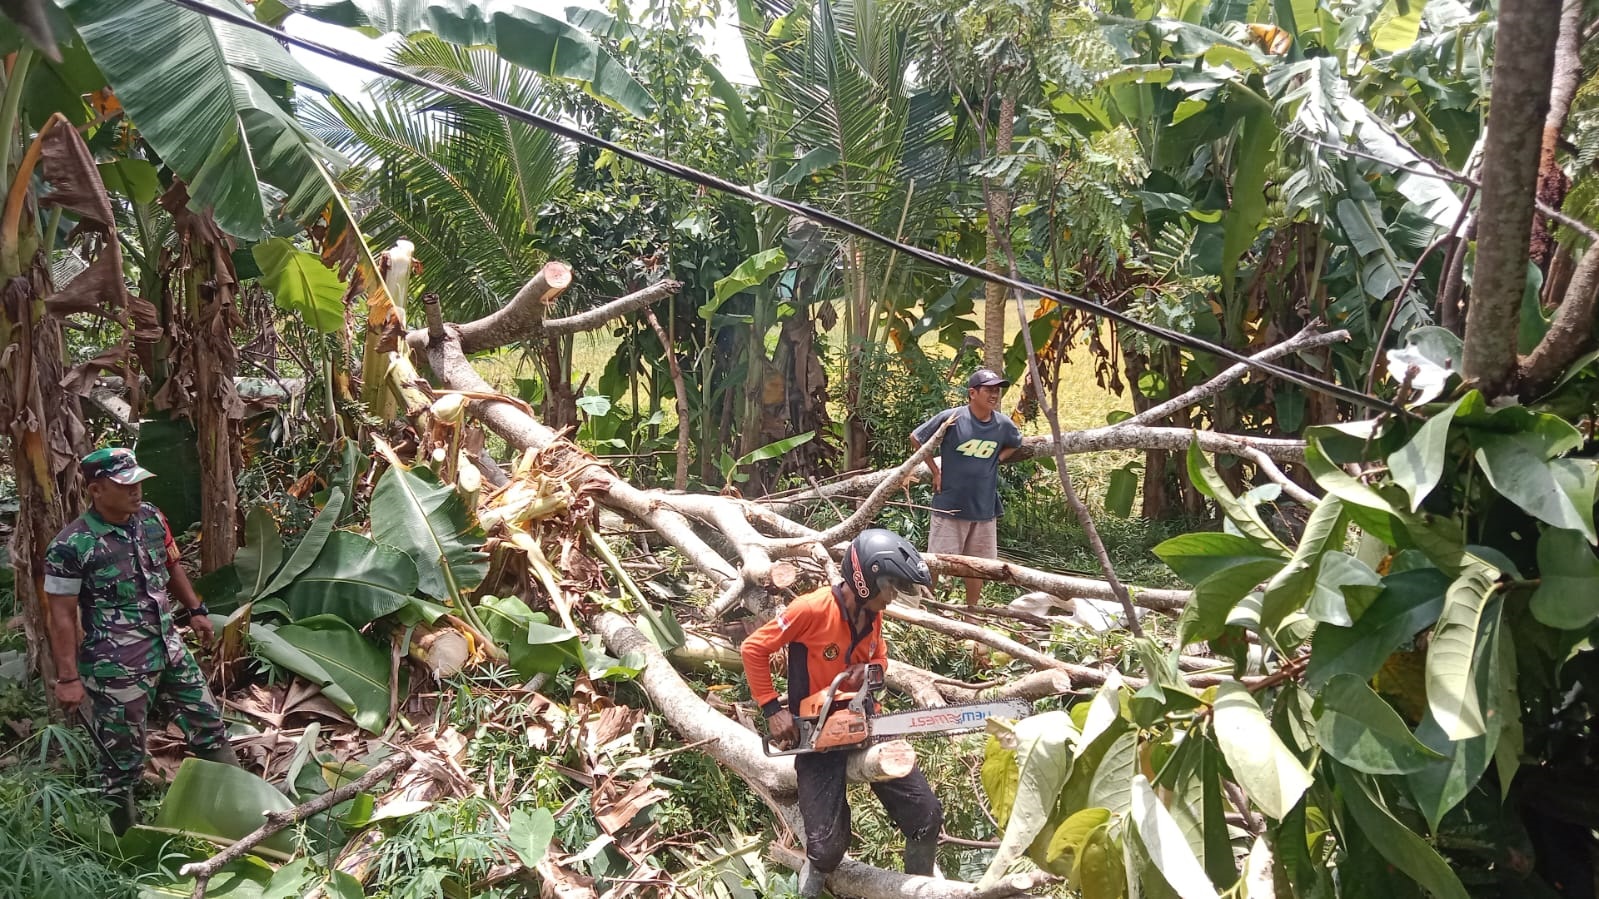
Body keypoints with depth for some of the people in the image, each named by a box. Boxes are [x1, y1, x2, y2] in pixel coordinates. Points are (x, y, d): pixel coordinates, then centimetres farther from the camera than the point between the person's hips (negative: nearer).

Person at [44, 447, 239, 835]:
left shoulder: (151, 518, 0)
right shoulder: (71, 546, -18)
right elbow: (62, 617, -14)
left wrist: (195, 610, 20)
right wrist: (68, 678, -13)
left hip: (169, 650, 7)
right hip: (115, 669, -6)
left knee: (209, 727, 16)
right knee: (123, 759, 8)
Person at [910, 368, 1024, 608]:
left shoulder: (1003, 424, -2)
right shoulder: (951, 418, -15)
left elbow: (1015, 444, 22)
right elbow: (916, 438, -3)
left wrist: (997, 459, 5)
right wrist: (935, 471, -3)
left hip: (985, 508, 4)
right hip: (950, 506, -4)